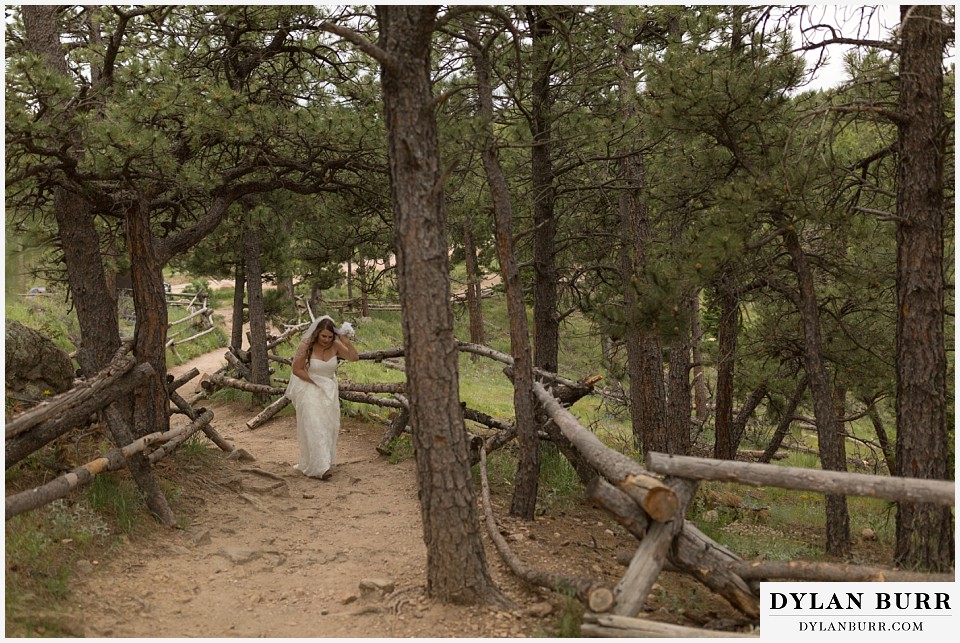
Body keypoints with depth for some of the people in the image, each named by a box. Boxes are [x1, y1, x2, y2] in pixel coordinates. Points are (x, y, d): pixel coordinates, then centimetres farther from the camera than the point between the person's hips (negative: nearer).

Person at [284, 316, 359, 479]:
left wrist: (345, 339, -23)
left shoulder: (335, 345, -8)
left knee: (328, 426, 9)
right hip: (310, 389, -4)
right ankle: (320, 467, -15)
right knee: (314, 426, -12)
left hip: (329, 391, 4)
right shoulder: (306, 346, -18)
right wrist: (316, 382, -15)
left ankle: (325, 462, 25)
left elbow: (354, 357, -14)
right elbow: (297, 370, -12)